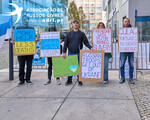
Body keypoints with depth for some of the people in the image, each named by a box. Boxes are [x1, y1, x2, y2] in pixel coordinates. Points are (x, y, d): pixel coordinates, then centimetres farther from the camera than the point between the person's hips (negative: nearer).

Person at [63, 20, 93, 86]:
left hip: (79, 53, -1)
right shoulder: (69, 33, 8)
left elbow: (86, 42, 1)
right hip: (70, 53, 1)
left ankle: (79, 80, 13)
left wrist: (90, 47, -16)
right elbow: (65, 43, 5)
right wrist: (64, 52, -3)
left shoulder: (82, 34, 6)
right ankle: (69, 80, 17)